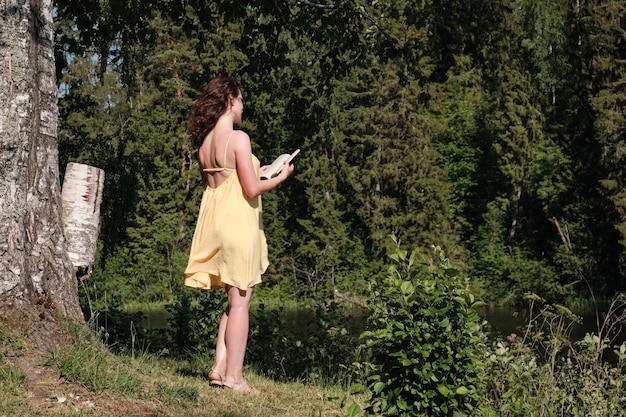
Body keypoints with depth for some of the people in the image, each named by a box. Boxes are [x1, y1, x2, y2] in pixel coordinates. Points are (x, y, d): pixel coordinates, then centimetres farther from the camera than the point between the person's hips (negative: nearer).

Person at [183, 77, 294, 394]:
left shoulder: (204, 140, 10)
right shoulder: (238, 138, -13)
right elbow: (252, 190, -15)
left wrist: (252, 172, 24)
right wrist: (281, 176, 1)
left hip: (214, 221, 8)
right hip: (238, 222, -8)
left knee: (235, 298, 17)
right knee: (240, 301, 0)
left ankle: (220, 367, 13)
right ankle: (234, 376, 4)